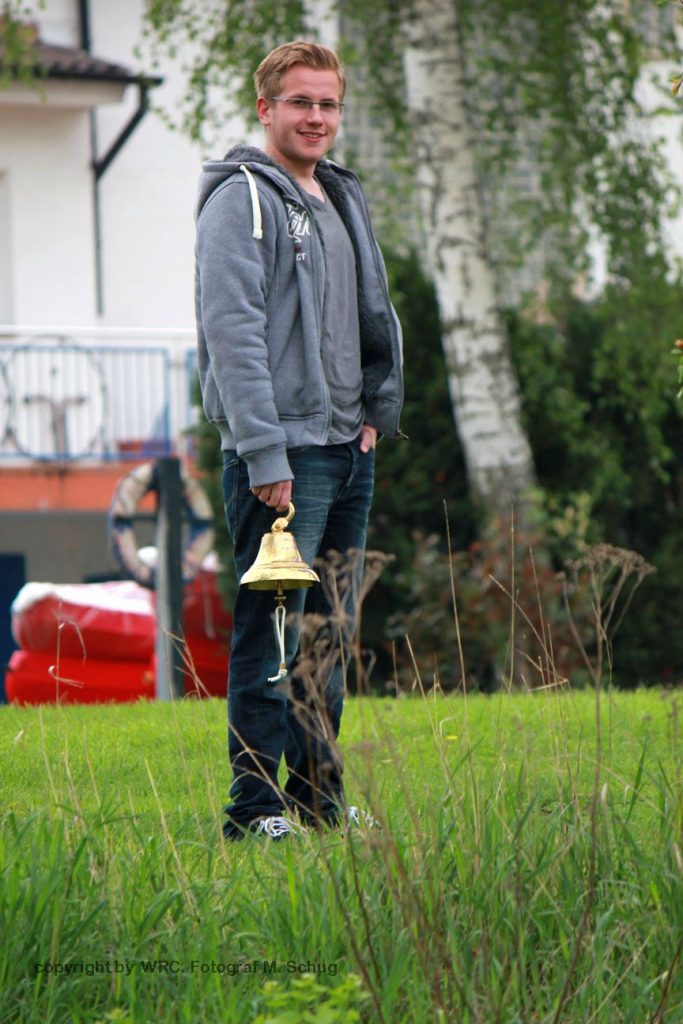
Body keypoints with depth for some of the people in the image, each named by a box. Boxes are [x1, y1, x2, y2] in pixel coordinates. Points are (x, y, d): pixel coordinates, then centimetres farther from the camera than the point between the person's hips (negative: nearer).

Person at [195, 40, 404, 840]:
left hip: (349, 450, 8)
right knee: (272, 634, -8)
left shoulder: (342, 199, 19)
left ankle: (321, 800, 17)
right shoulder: (243, 199, -7)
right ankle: (254, 809, -6)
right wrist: (264, 454, -21)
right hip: (282, 452, -8)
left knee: (329, 635, 11)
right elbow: (231, 326, -15)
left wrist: (378, 411, 15)